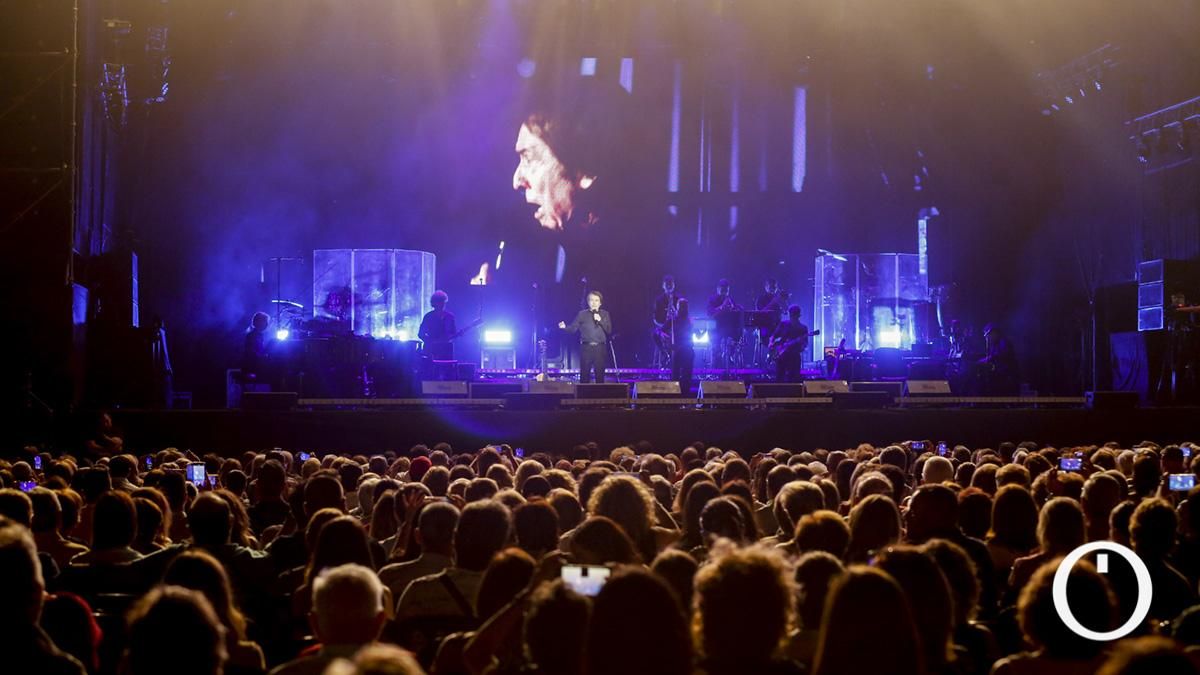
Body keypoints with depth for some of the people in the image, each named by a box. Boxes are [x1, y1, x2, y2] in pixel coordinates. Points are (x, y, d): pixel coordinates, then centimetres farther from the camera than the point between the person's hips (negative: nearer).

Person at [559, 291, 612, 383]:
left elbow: (609, 330, 2)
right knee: (584, 373, -1)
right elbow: (573, 328, 5)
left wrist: (600, 320, -11)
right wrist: (565, 327, -15)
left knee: (600, 374, -1)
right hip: (586, 347, 0)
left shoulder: (605, 314, 10)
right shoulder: (582, 314, 8)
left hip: (600, 348, 0)